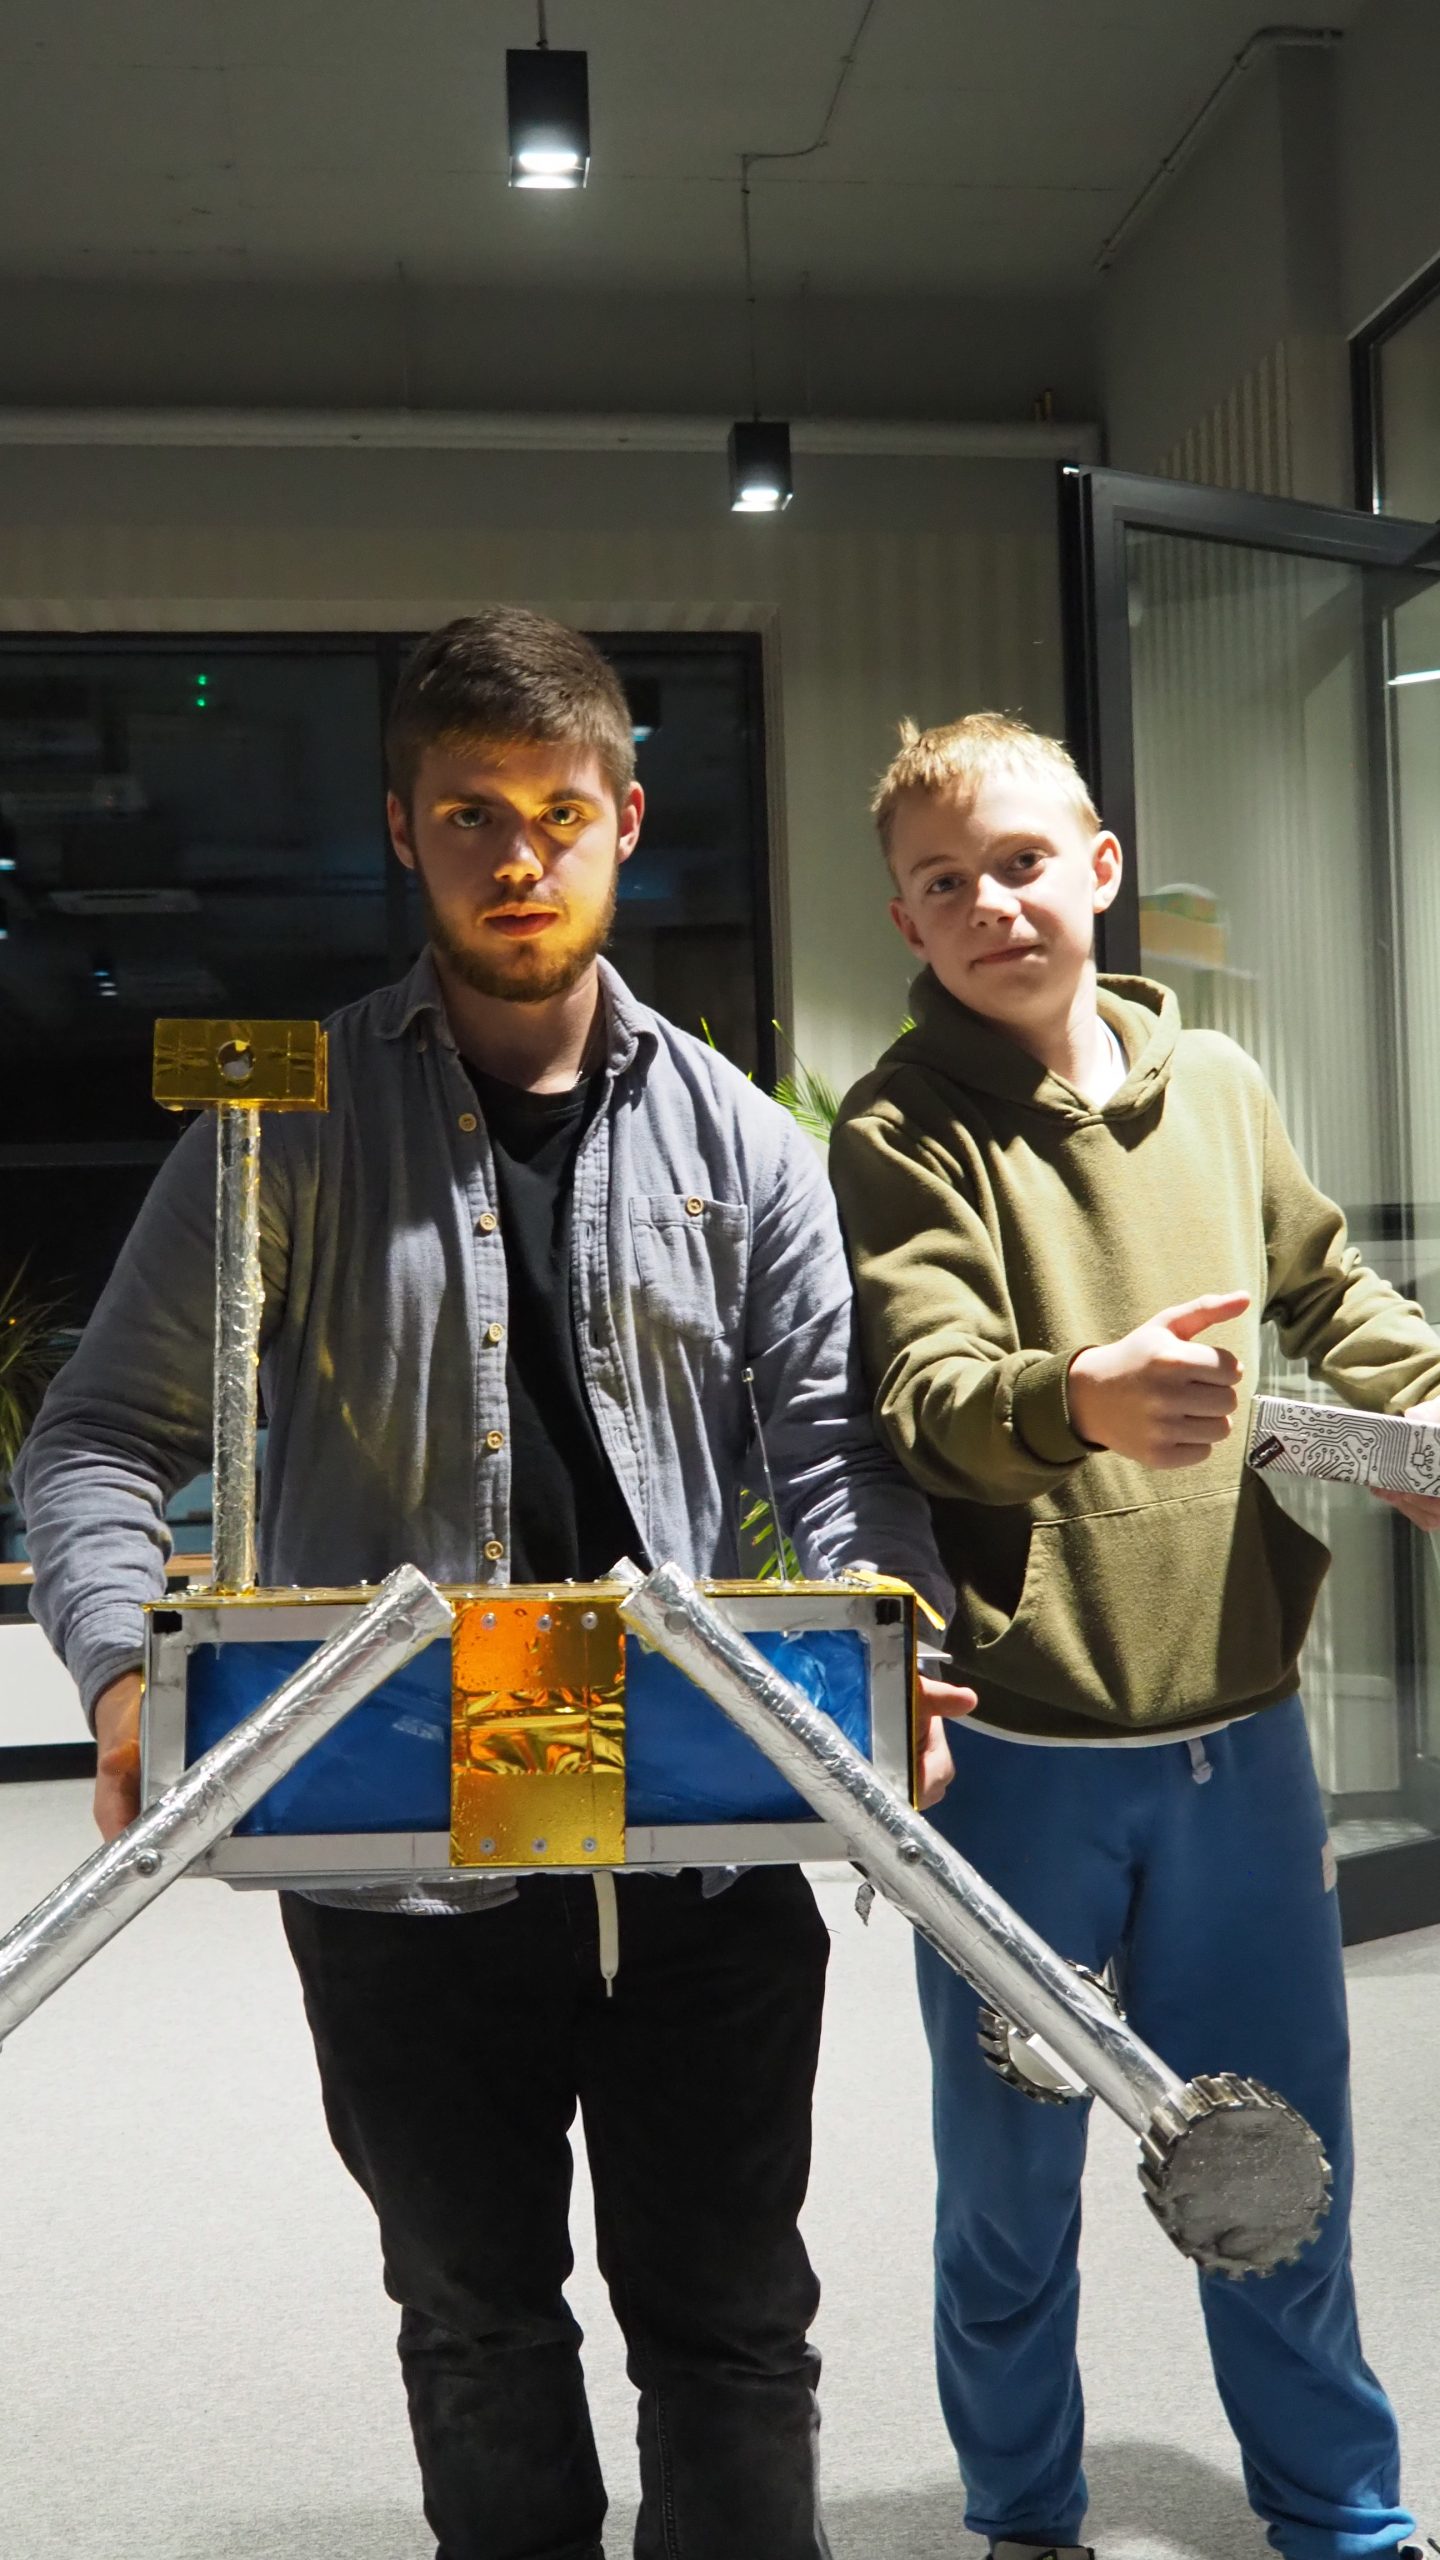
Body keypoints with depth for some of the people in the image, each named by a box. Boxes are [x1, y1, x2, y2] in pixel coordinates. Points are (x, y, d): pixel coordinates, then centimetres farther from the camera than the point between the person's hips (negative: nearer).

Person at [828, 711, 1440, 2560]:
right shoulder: (901, 1137, -8)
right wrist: (1085, 1396, -43)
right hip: (1019, 1749, -3)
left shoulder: (1215, 1083, 6)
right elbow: (932, 1391, -23)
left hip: (1238, 1724, 4)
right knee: (1012, 2177, 12)